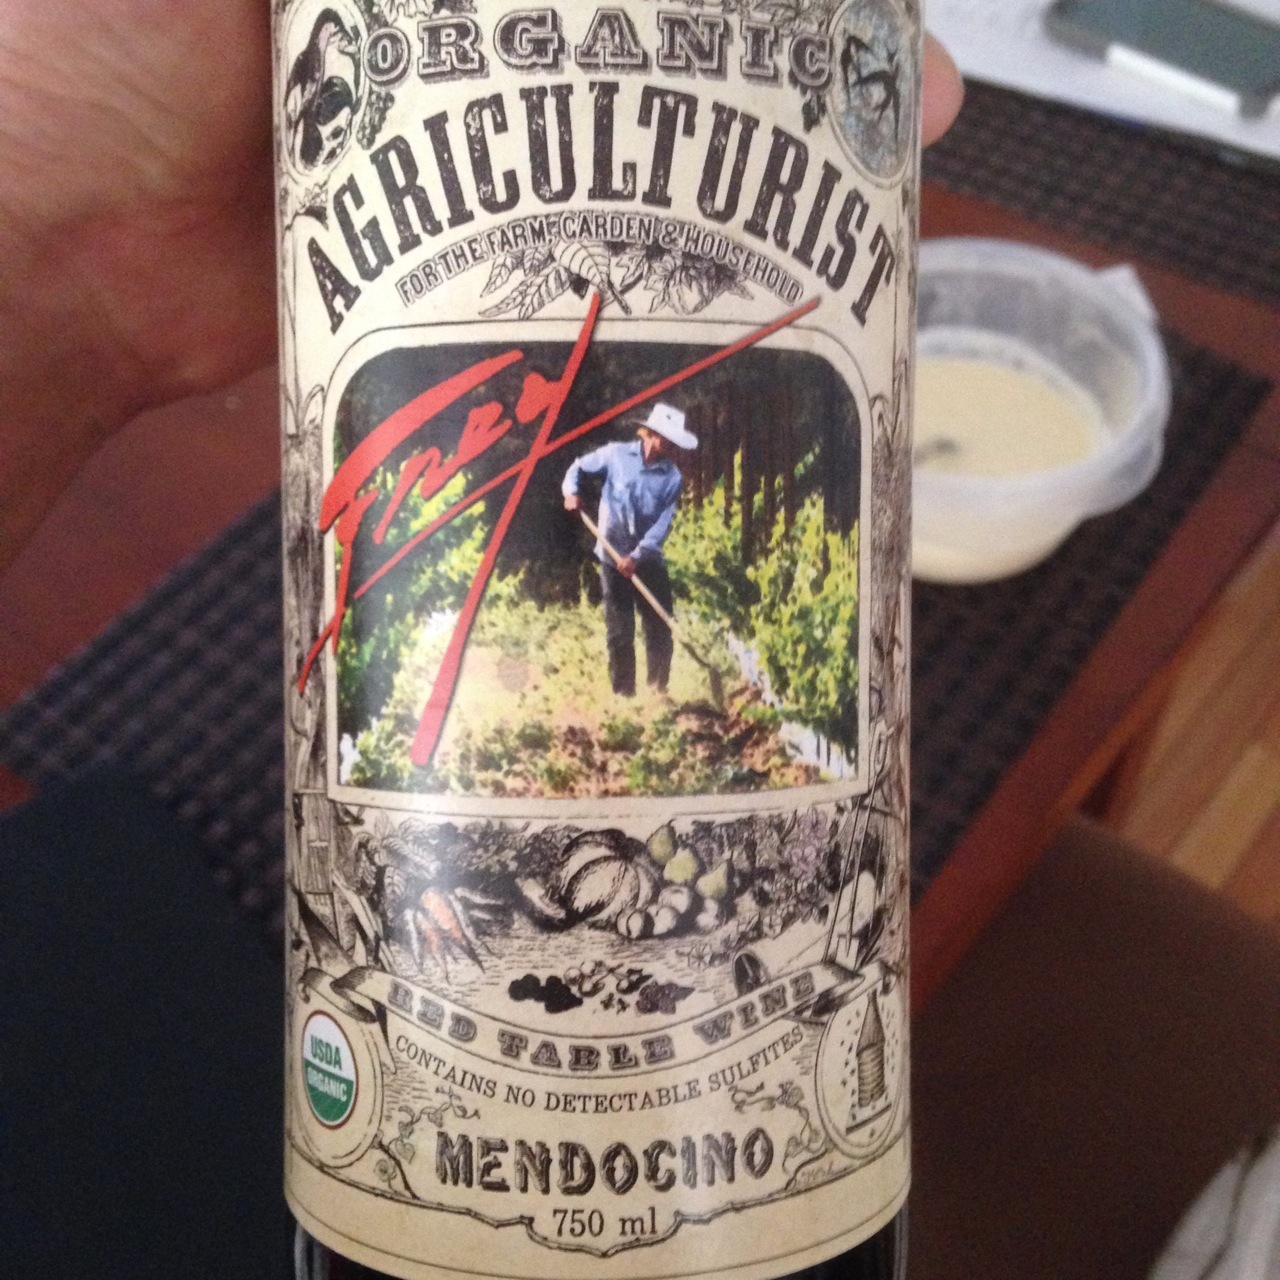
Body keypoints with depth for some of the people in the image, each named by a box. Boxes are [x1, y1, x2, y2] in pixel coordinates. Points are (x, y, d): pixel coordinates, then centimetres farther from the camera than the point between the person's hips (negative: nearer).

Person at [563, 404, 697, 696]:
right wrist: (571, 492, -13)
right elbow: (579, 467, 7)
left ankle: (658, 692, 18)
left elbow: (662, 523, -10)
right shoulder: (616, 454, -7)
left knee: (660, 629, 3)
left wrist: (636, 556, -20)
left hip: (650, 561, 2)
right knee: (619, 631, 4)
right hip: (613, 558, -2)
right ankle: (624, 694, 13)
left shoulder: (671, 476, -4)